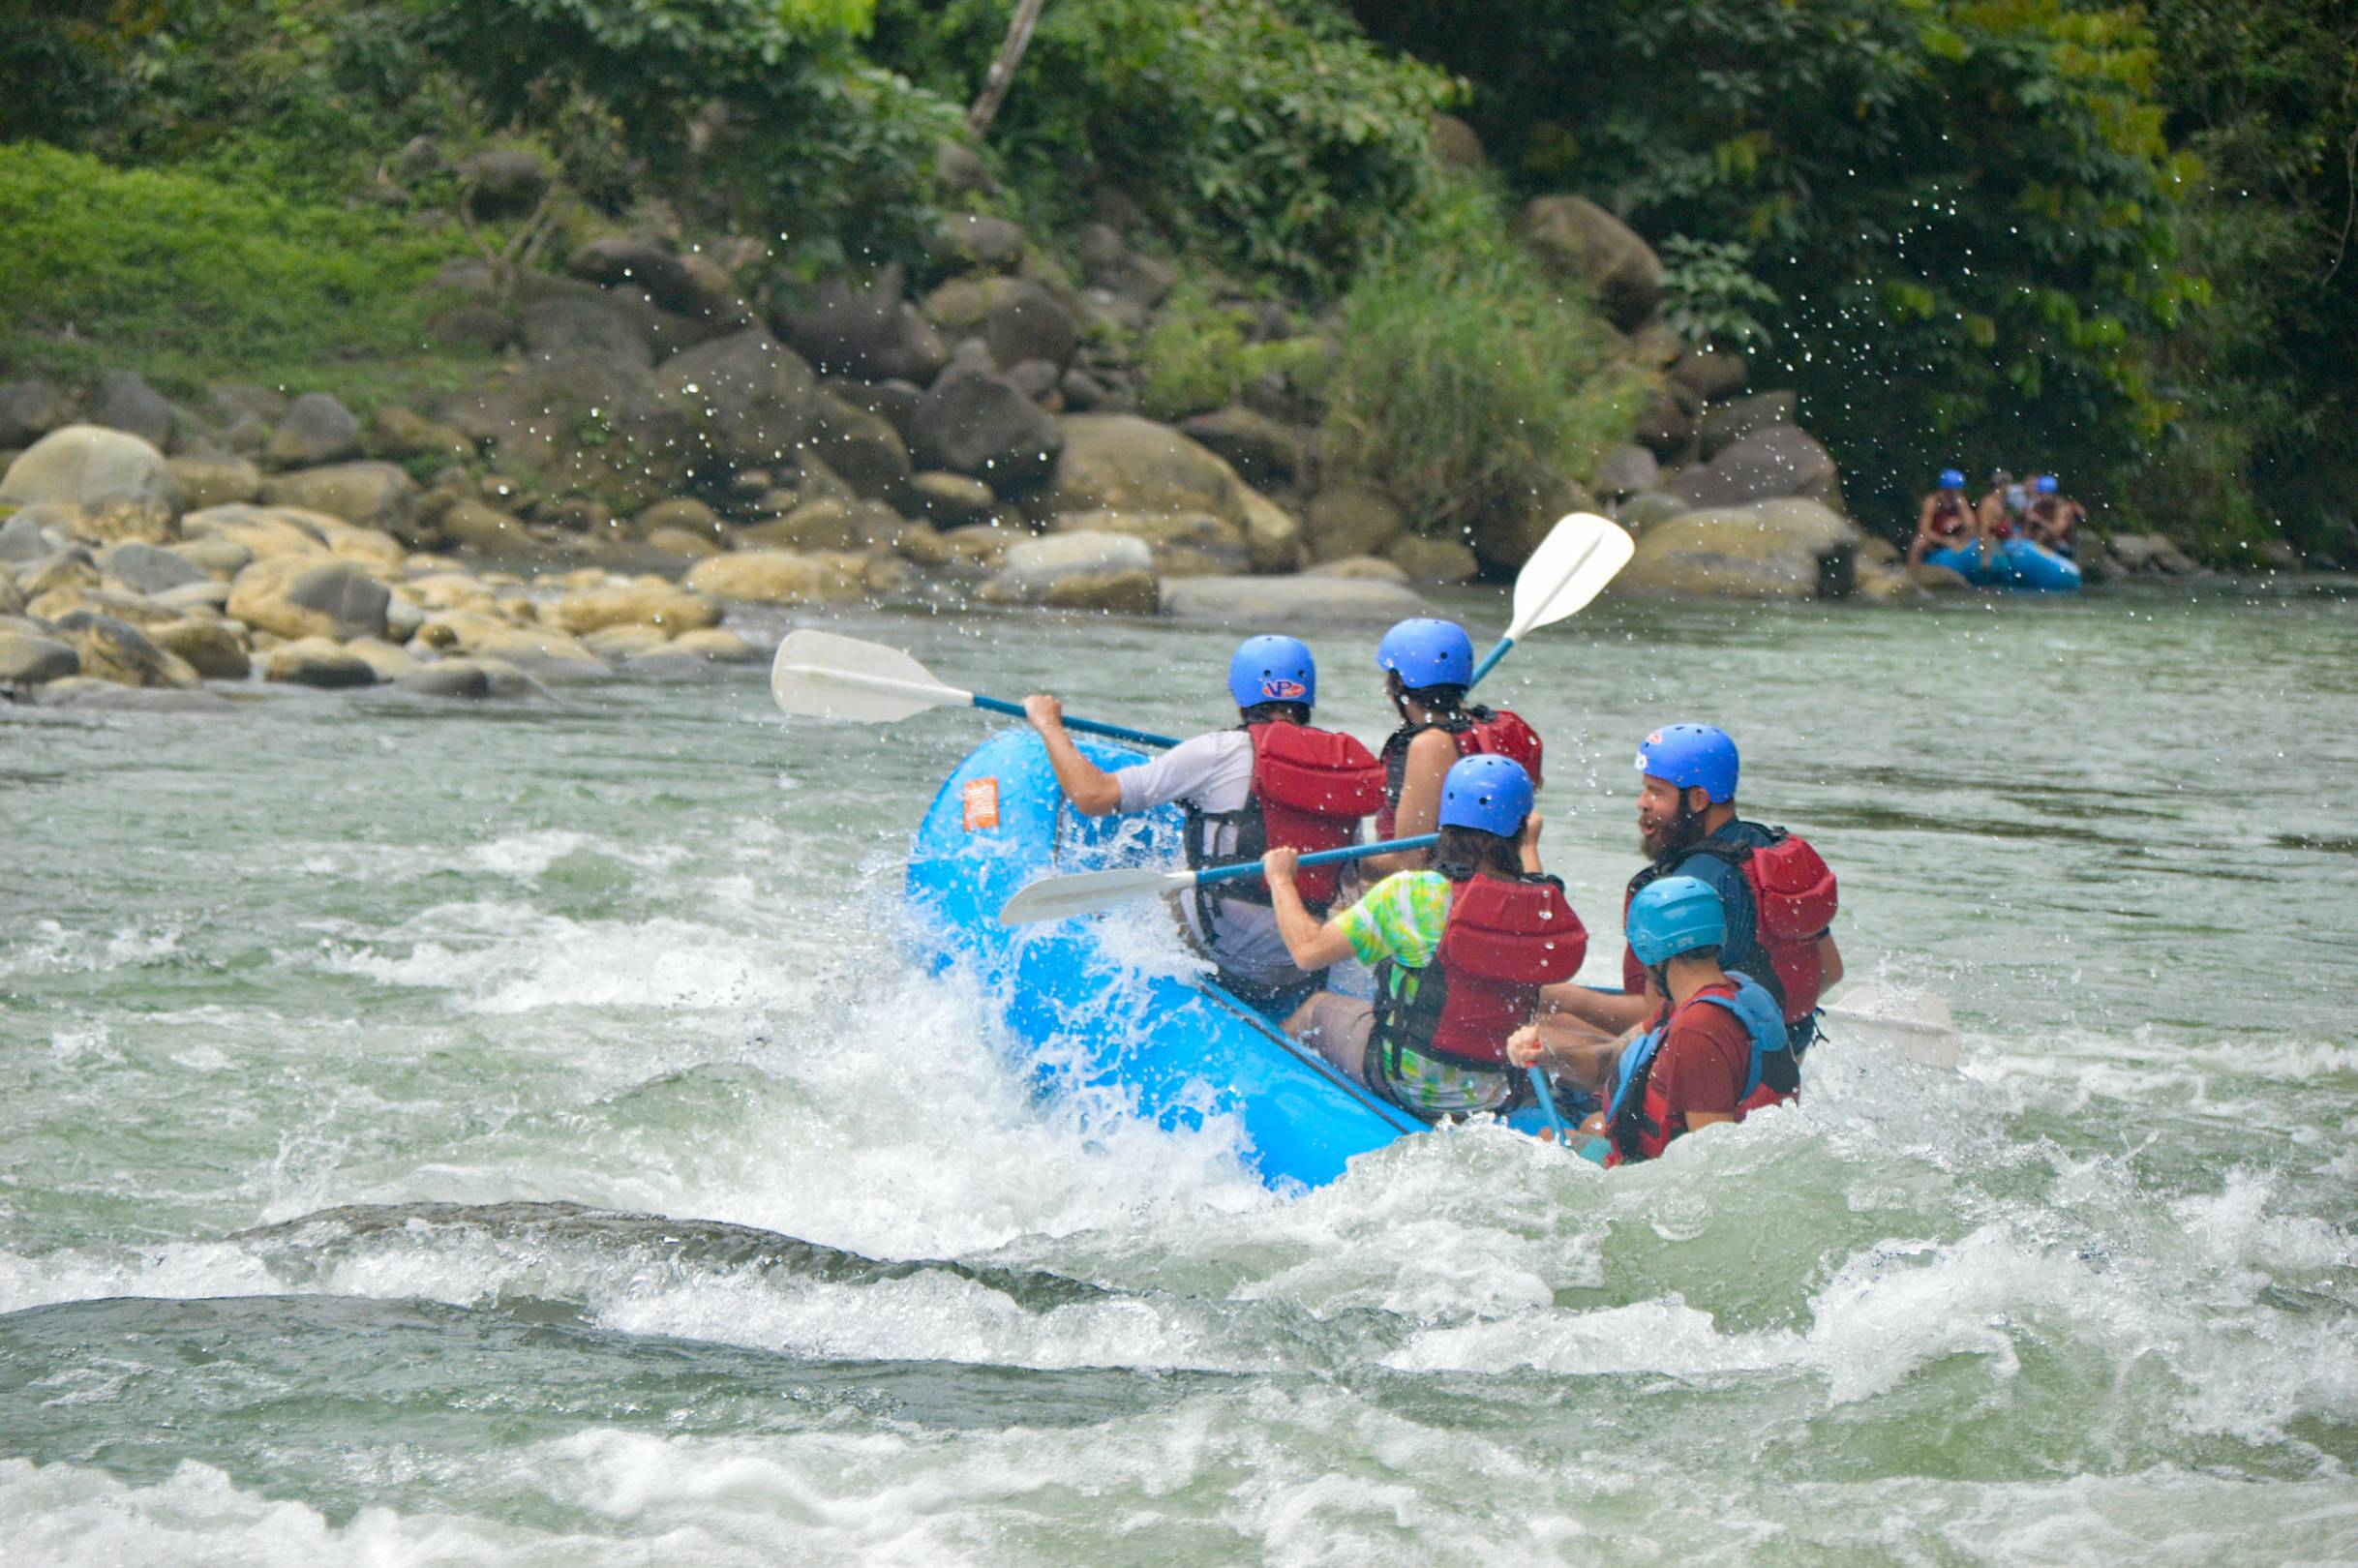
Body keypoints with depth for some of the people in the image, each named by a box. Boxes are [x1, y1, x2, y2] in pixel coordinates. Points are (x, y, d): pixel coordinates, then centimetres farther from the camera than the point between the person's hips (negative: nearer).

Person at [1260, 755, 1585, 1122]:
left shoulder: (1411, 895, -22)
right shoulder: (1548, 906, -9)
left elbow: (1308, 950, -15)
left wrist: (1280, 877, 1)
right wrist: (1530, 847, 36)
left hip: (1408, 1087, -4)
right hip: (1496, 1096, 4)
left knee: (1319, 1008, 24)